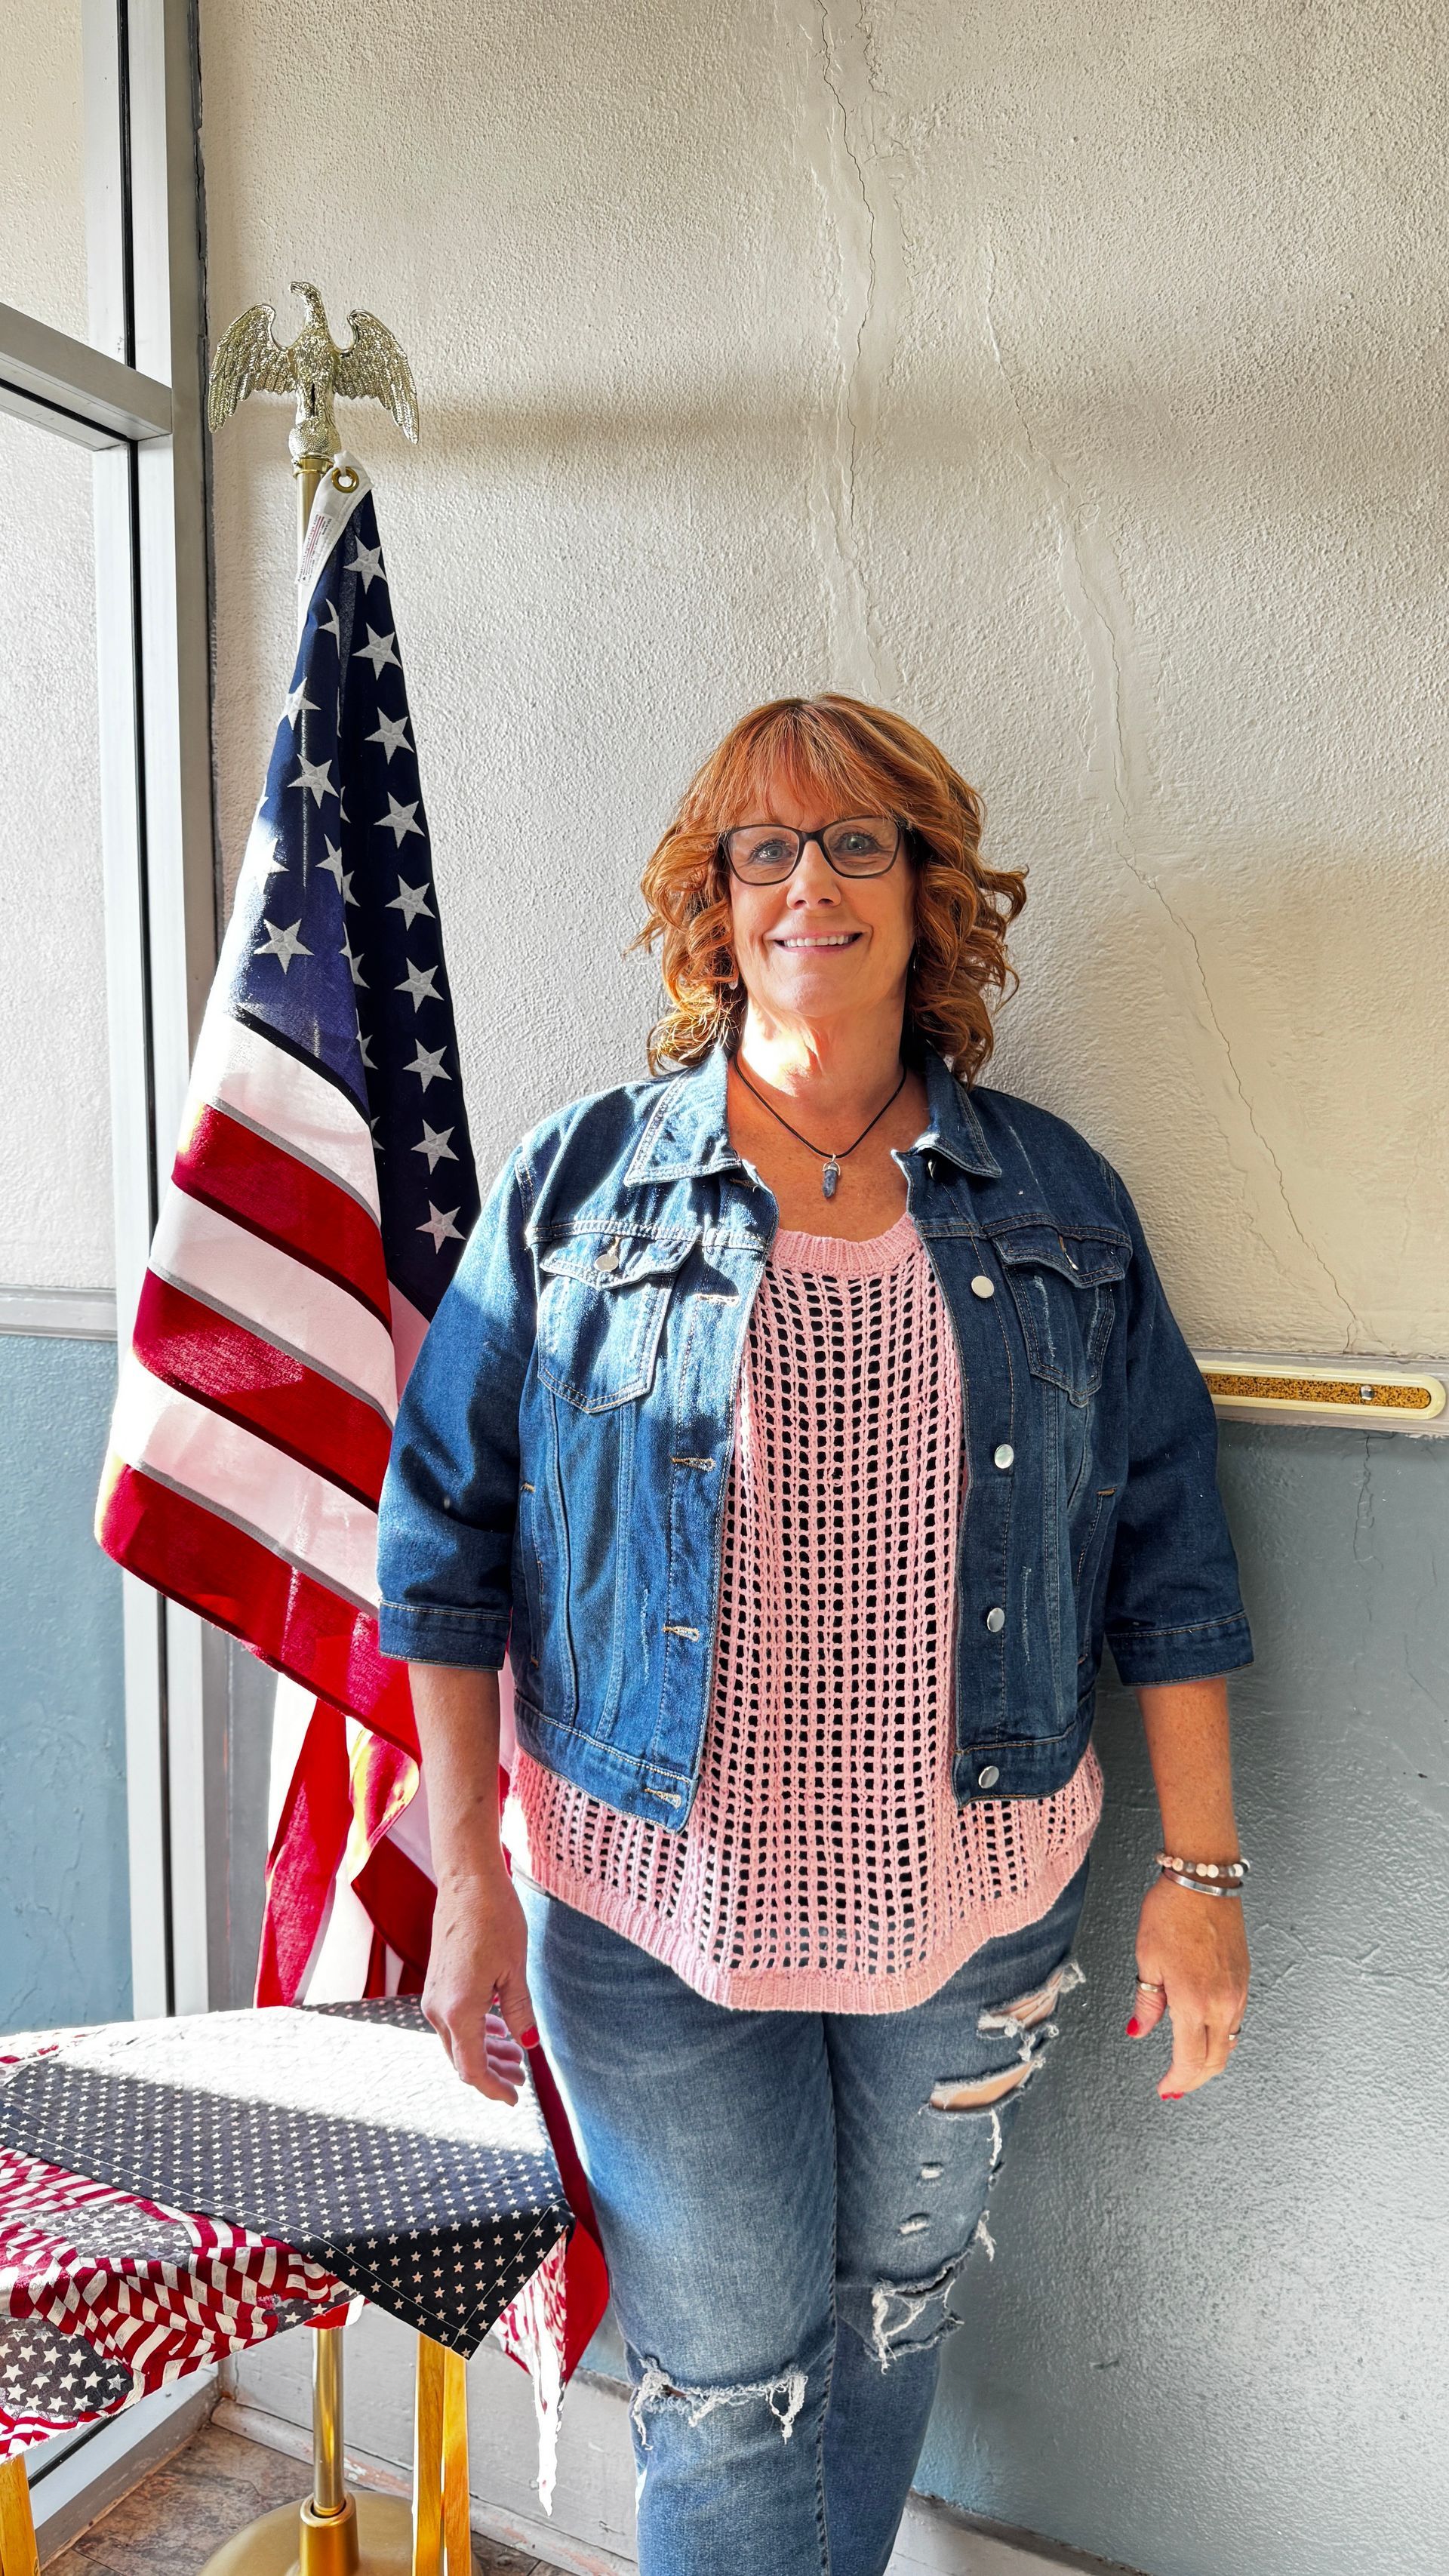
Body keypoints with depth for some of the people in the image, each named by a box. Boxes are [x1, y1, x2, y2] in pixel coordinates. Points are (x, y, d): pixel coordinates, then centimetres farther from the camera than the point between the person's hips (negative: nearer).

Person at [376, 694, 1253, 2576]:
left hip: (973, 1904, 3)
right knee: (727, 2376, 11)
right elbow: (451, 1540, -3)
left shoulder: (1057, 1202, 0)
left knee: (895, 2311, 23)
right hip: (656, 1916, -2)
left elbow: (1165, 1551, 3)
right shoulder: (579, 1185, -6)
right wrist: (471, 1877, -4)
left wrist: (1200, 1869, 1)